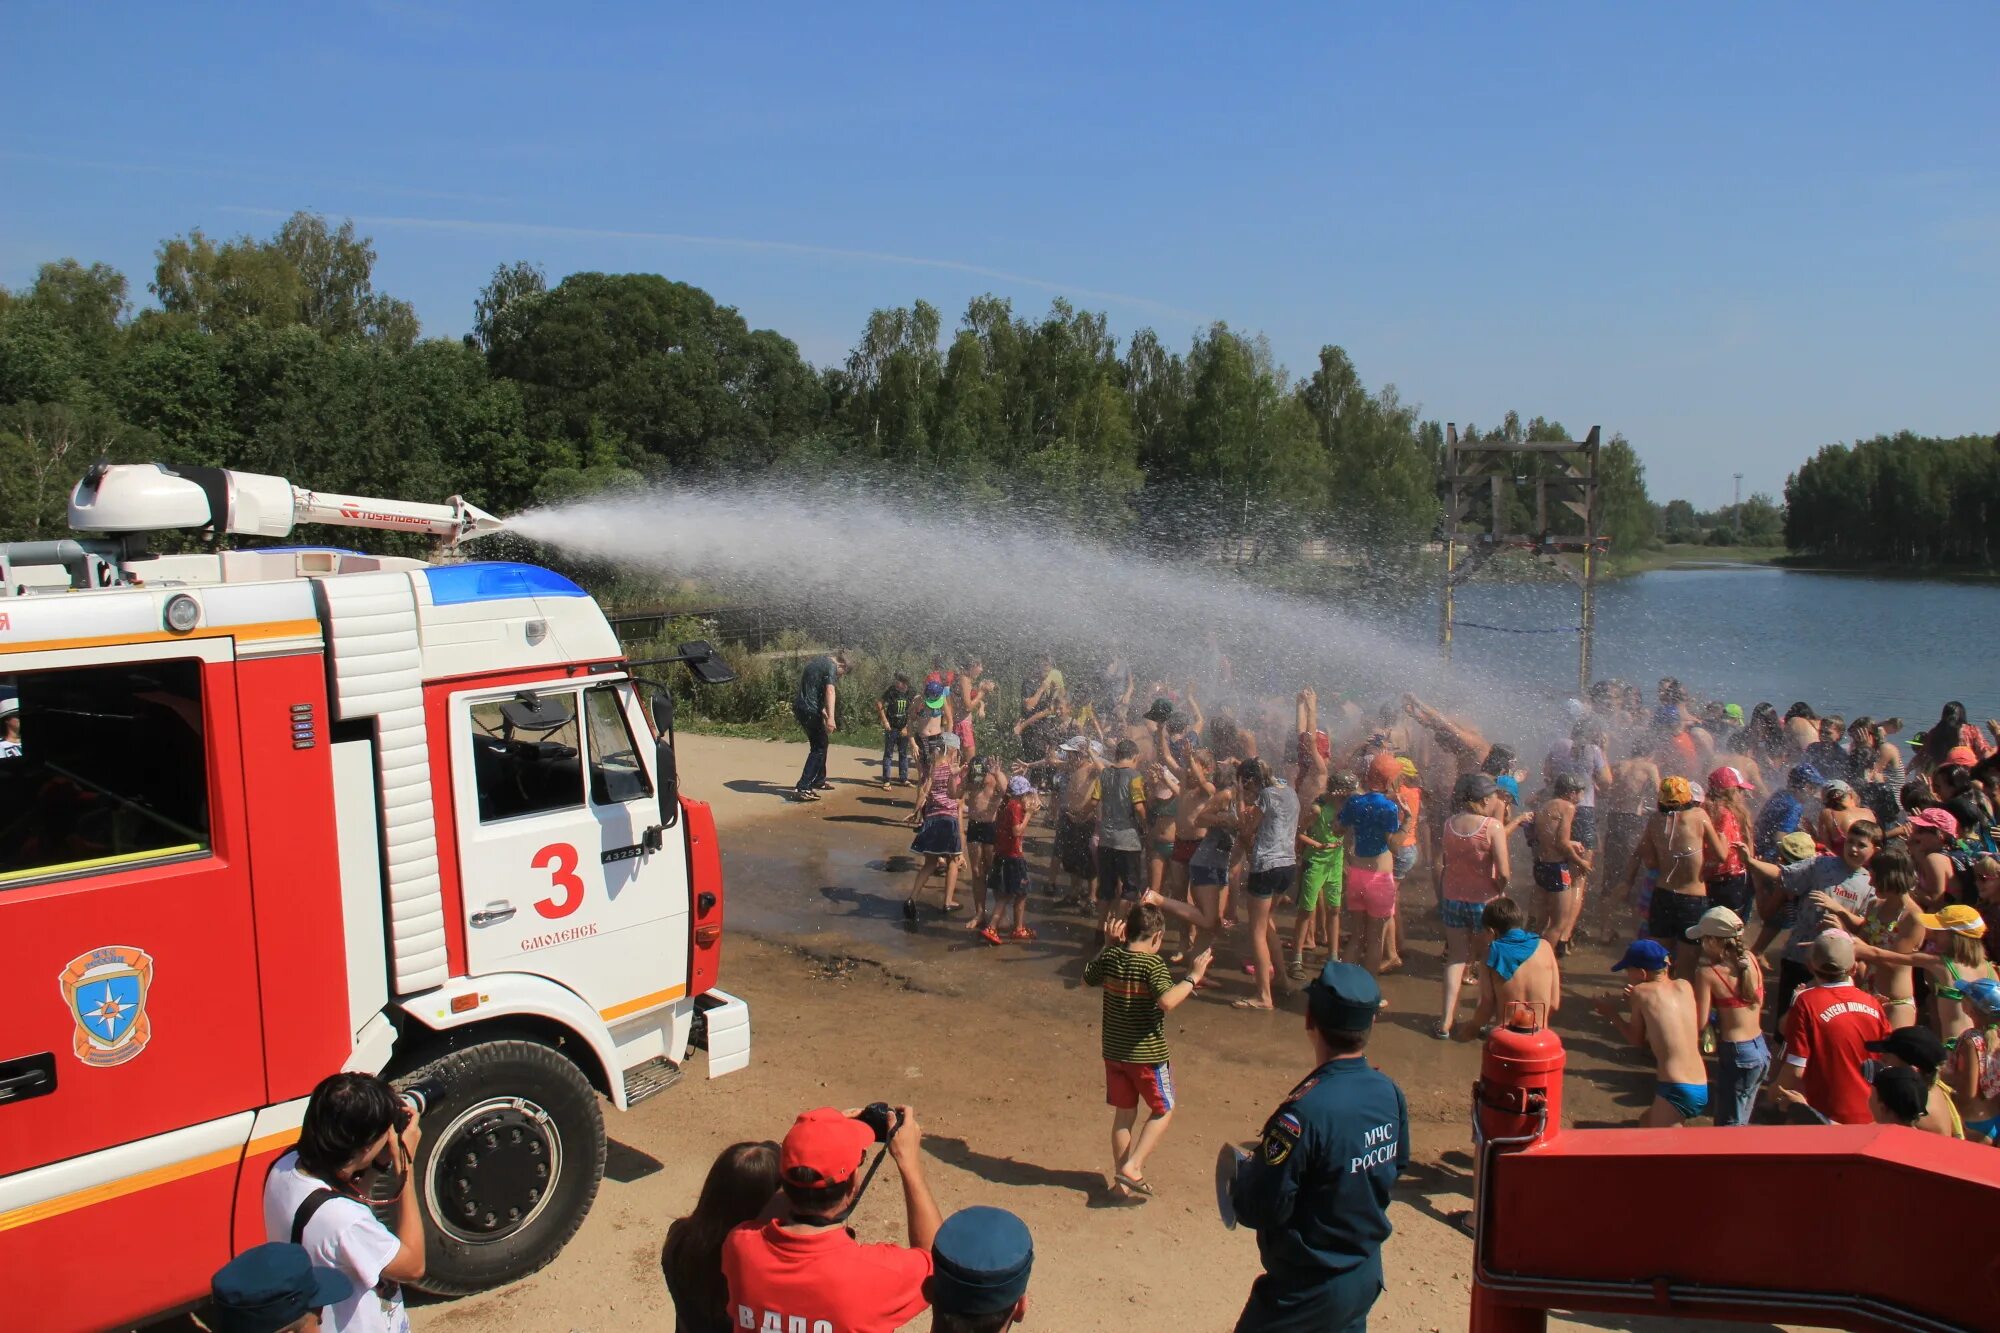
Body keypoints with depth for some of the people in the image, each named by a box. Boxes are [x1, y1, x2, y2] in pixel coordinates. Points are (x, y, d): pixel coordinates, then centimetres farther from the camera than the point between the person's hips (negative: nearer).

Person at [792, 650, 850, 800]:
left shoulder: (818, 661, 21)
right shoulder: (831, 665, -7)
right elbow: (830, 690, -21)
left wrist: (823, 712, 37)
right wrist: (831, 718, -30)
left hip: (801, 706, 9)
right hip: (810, 710, -9)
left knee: (821, 743, 22)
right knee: (819, 748, -5)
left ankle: (818, 780, 34)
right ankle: (802, 788, -13)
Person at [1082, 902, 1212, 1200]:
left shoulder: (1110, 957, -2)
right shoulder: (1152, 963, -19)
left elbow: (1087, 979, 16)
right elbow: (1167, 1001, -32)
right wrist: (1193, 977, -22)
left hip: (1113, 1052, 6)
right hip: (1146, 1054, -6)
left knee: (1123, 1115, 16)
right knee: (1163, 1111, 14)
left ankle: (1122, 1182, 22)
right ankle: (1132, 1167, 2)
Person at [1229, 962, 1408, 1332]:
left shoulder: (1304, 1111, -29)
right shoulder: (1390, 1093, -7)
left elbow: (1260, 1210, -25)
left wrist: (1243, 1169, -3)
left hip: (1306, 1291, -7)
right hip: (1367, 1278, 7)